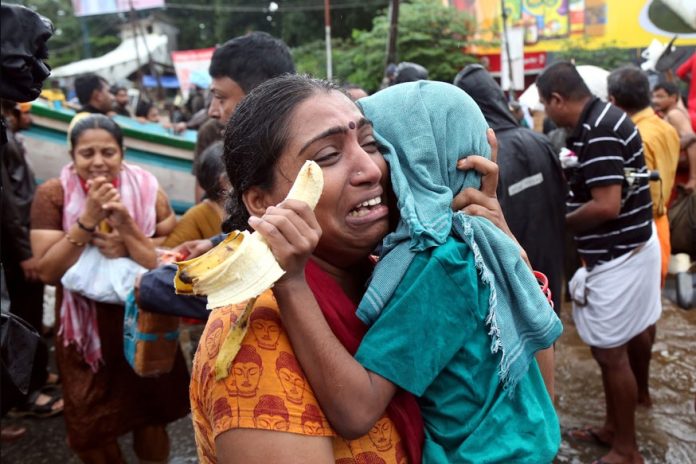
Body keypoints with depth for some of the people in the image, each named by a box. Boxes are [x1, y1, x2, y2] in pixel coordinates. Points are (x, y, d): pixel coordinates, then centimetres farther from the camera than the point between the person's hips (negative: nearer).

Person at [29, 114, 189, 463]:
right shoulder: (53, 195, -9)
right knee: (89, 429, 13)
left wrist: (125, 226, -25)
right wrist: (88, 220, -25)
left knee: (150, 417, 14)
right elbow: (47, 271, -15)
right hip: (84, 330, 0)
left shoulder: (147, 191, -8)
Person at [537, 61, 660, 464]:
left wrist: (560, 224, -13)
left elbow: (606, 206, -27)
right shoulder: (602, 118, 8)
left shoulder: (598, 132, -23)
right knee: (628, 344, 19)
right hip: (633, 247, 10)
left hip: (618, 258, -10)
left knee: (611, 353, 2)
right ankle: (615, 428, 36)